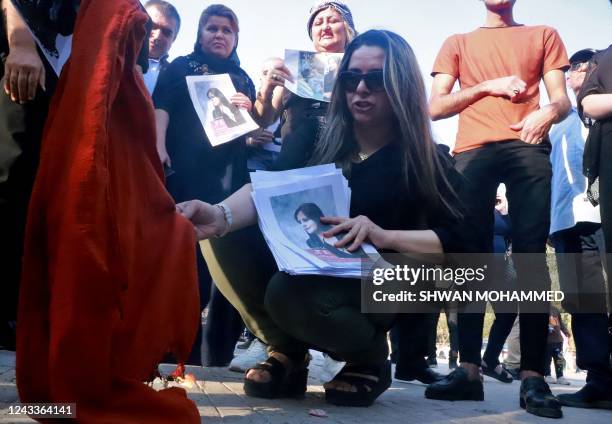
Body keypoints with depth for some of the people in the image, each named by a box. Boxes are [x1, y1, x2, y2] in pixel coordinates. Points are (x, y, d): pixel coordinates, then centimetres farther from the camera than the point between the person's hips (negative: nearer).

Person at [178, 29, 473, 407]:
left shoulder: (427, 161, -4)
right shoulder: (321, 139, 1)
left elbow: (456, 241, -10)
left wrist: (384, 235, -27)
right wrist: (222, 216, -35)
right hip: (311, 268, 4)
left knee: (289, 292, -35)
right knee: (226, 239, -20)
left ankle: (371, 359, -2)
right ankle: (288, 354, -1)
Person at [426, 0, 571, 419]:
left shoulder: (543, 35, 21)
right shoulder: (457, 43, 22)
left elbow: (562, 99, 11)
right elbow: (436, 107, 11)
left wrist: (548, 112, -13)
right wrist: (487, 86, -2)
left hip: (527, 147, 0)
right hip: (472, 151, 1)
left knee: (531, 255, -11)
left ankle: (533, 376, -12)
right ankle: (469, 369, -7)